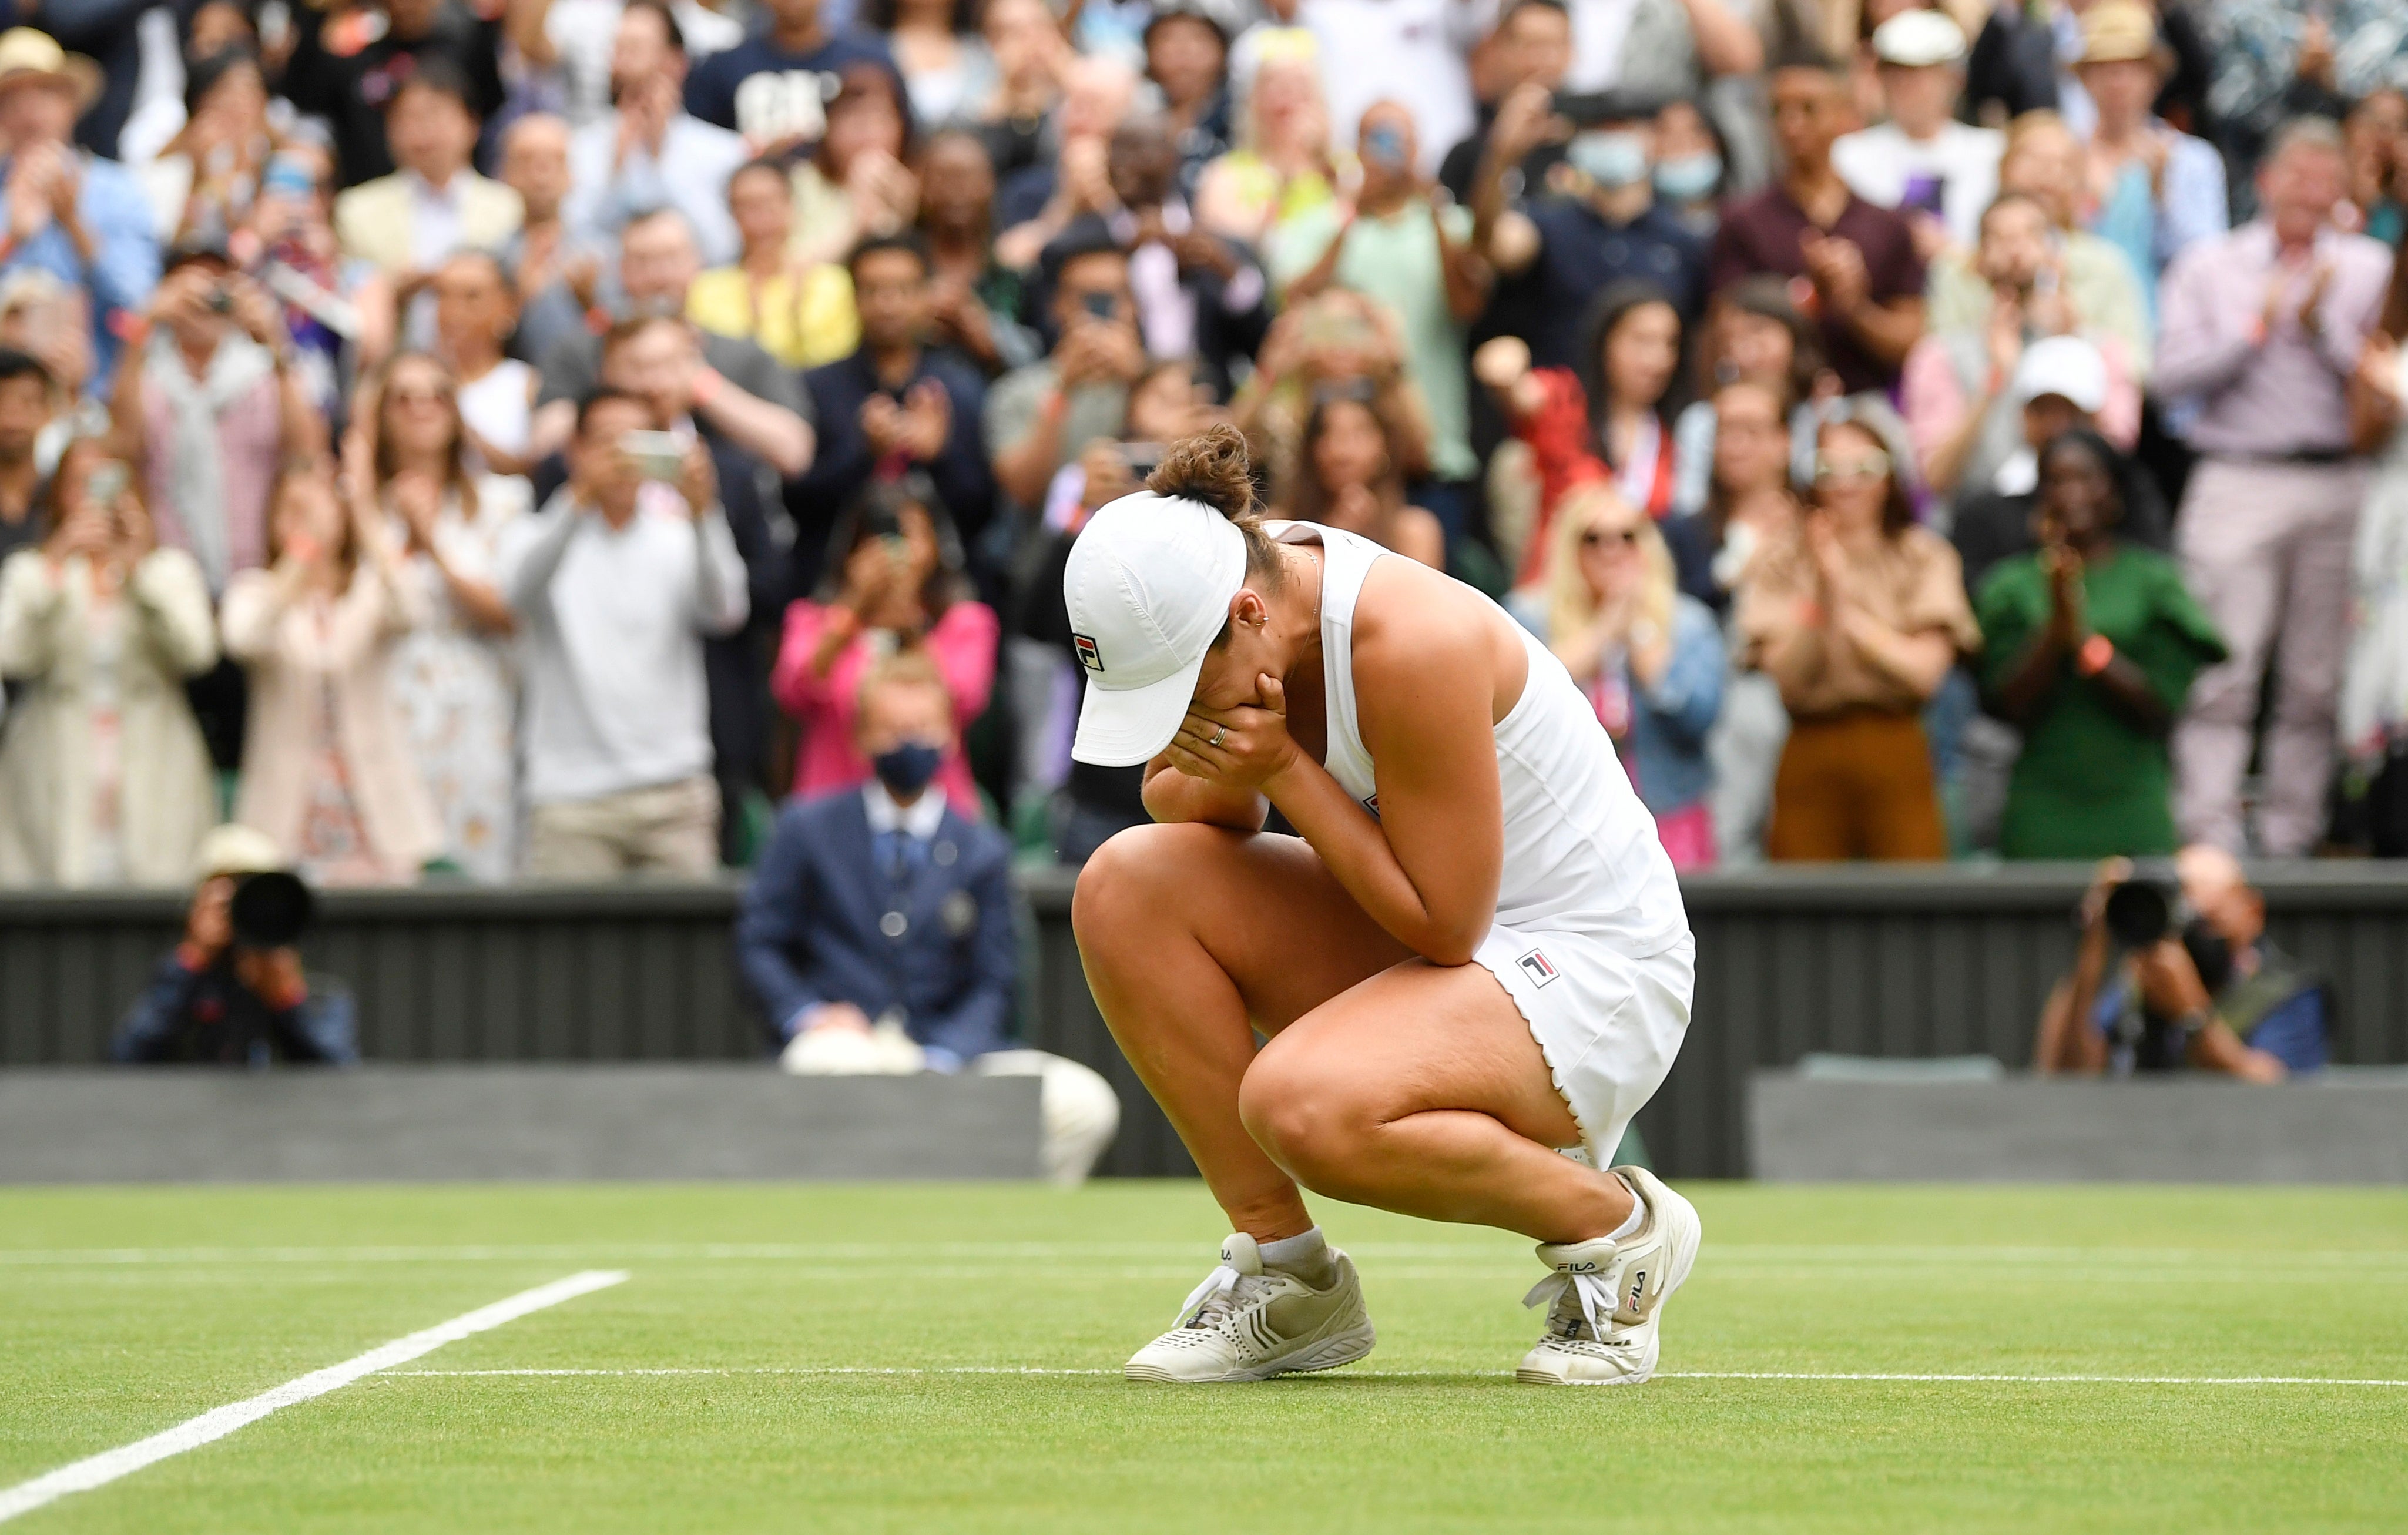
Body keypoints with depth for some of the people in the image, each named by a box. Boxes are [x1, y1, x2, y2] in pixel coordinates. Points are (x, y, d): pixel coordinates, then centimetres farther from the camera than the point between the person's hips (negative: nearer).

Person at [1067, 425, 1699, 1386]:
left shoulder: (1413, 645, -30)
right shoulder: (1226, 606, -7)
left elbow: (1443, 925, -25)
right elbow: (1175, 800, 6)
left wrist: (1282, 768, -25)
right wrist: (1219, 779, -18)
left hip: (1588, 968, -9)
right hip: (1409, 943, 9)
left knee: (1300, 1105, -34)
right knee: (1125, 883, -11)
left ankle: (1615, 1225, -7)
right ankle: (1286, 1273, -2)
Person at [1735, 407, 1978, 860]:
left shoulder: (1925, 559, 7)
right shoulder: (1780, 567, 8)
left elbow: (1925, 671, -5)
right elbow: (1787, 676, -4)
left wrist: (1846, 608, -6)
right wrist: (1823, 596, -15)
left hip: (1897, 759, 0)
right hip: (1809, 761, 0)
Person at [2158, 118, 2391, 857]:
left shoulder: (2370, 268, 12)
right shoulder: (2209, 267, 9)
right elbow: (2173, 373, -1)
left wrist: (2324, 325, -9)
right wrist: (2256, 329, -8)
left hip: (2337, 484, 2)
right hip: (2239, 483, -2)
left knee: (2317, 679, 3)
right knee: (2223, 674, -9)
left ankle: (2291, 836, 11)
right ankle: (2208, 837, -9)